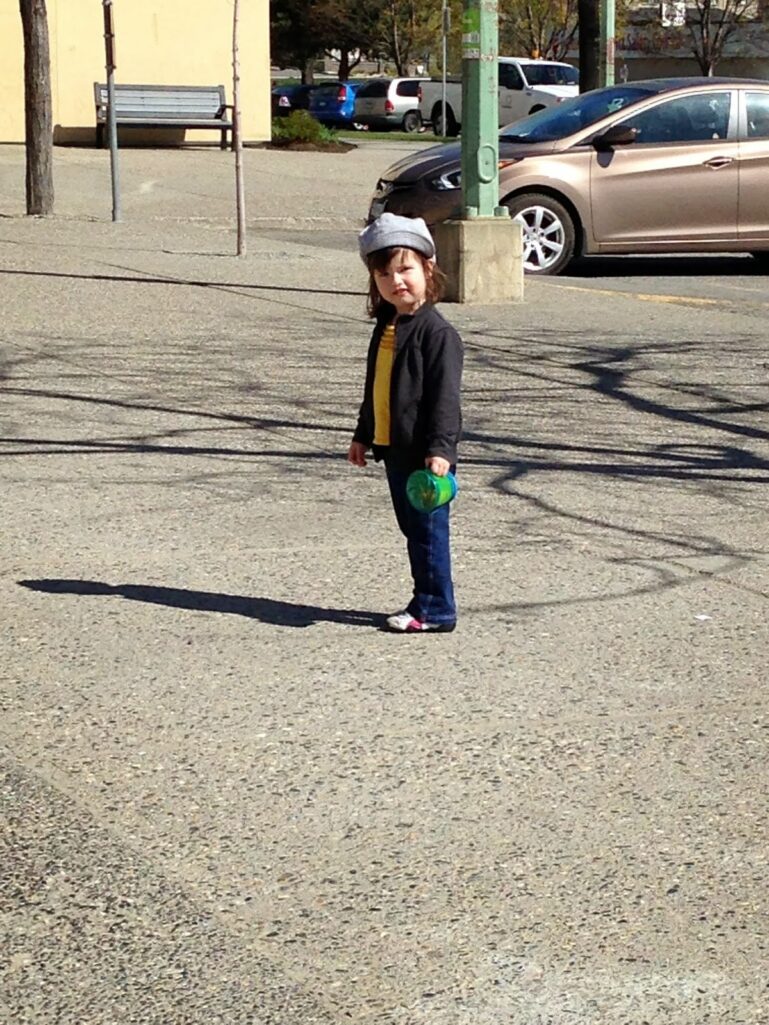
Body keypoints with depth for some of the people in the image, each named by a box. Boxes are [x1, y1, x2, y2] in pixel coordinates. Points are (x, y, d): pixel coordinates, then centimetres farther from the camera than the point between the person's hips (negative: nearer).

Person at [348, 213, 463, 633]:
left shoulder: (437, 333, -13)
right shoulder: (386, 327, 12)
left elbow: (445, 396, -18)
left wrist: (440, 448, -25)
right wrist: (363, 436, 26)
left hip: (424, 455, -9)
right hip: (394, 450, 9)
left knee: (428, 531, -2)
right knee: (413, 531, 15)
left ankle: (434, 609, 6)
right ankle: (427, 603, 24)